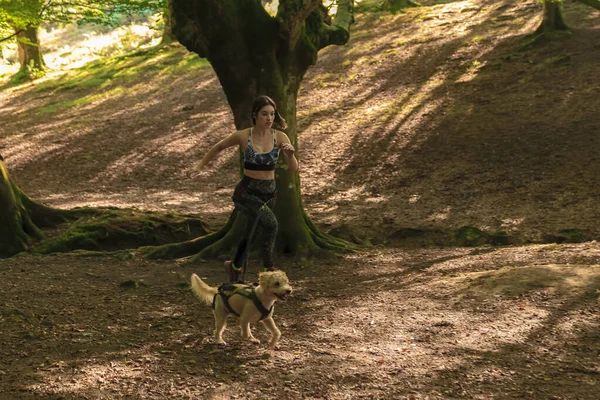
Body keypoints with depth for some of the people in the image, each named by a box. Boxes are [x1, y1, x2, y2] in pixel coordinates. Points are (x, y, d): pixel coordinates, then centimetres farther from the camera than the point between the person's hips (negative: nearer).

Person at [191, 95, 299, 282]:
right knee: (270, 223, -28)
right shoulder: (242, 136, -11)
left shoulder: (280, 137, -7)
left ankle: (235, 267, 45)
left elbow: (293, 168, -10)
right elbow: (219, 147, 8)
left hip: (269, 194, 4)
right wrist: (200, 166, 17)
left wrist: (290, 154, -31)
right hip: (246, 192, -4)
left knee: (250, 233, 20)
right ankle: (269, 268, -14)